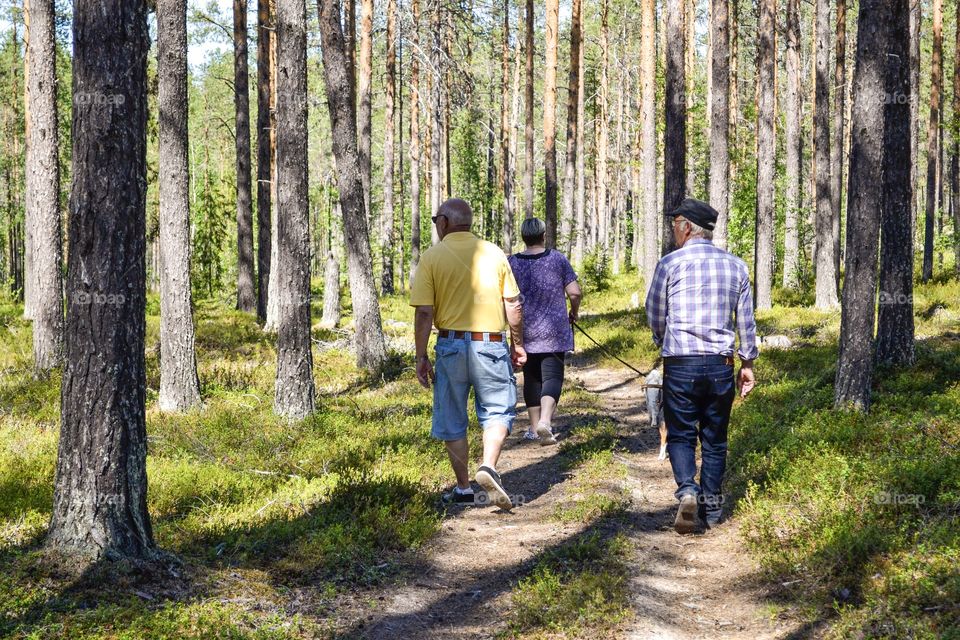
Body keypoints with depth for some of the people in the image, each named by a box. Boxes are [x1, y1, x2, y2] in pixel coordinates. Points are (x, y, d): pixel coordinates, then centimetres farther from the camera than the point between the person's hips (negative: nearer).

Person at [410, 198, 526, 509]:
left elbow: (424, 312, -8)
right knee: (498, 411, 11)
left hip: (451, 345, 0)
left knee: (452, 420, 12)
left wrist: (421, 357, -2)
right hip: (492, 344, 1)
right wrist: (517, 343, 16)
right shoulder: (493, 253, 3)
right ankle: (488, 467, -13)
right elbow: (513, 305, 4)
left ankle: (463, 488, 17)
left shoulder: (432, 257, -3)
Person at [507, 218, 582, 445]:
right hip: (554, 330, -2)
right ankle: (545, 421, -22)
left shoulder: (513, 263, -2)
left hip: (525, 331, 2)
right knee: (552, 375, -1)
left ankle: (534, 427, 18)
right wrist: (574, 312, 14)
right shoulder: (557, 258, -4)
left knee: (531, 377, 13)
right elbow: (574, 292, -5)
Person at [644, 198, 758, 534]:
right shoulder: (736, 265, 6)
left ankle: (687, 490, -17)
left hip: (680, 364, -3)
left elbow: (655, 315, 5)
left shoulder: (670, 263, -5)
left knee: (680, 433, 6)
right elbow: (746, 320, 10)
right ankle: (712, 506, 14)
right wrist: (748, 362, 19)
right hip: (721, 364, 3)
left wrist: (665, 344, 25)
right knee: (715, 438, 12)